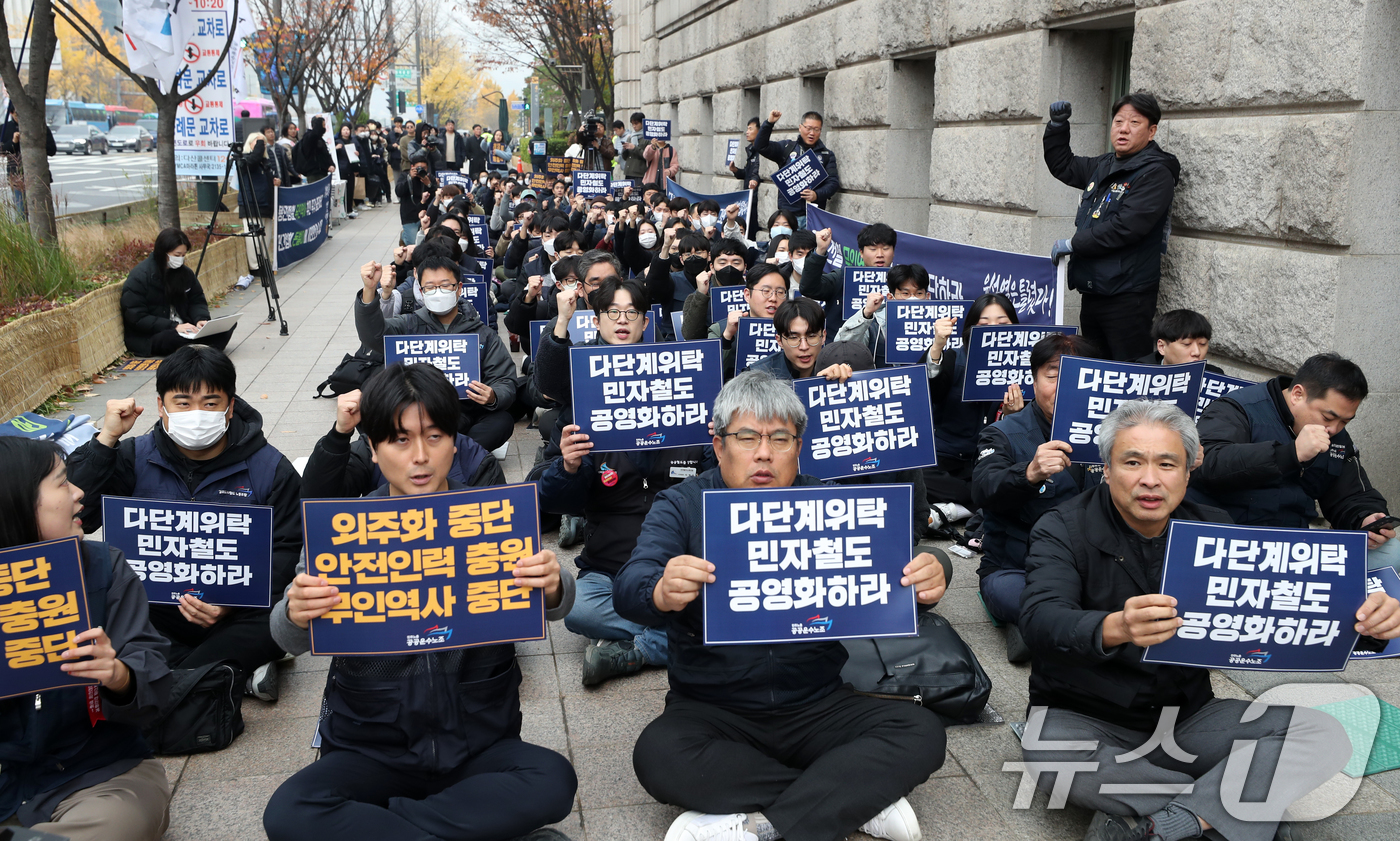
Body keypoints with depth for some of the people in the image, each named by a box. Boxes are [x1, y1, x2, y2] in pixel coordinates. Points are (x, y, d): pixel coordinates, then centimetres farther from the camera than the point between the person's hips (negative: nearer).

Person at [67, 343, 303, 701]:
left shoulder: (270, 469, -4)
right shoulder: (135, 458, 2)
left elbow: (284, 551, -4)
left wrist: (234, 602, -21)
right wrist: (106, 439, -13)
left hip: (237, 613, -3)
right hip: (152, 610, 3)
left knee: (279, 622, -34)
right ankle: (238, 670, -15)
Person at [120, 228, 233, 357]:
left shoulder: (184, 272, 8)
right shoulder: (139, 277, -11)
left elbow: (197, 301, 13)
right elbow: (137, 318, -15)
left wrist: (200, 319, -11)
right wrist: (174, 326, -25)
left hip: (182, 328, 6)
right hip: (149, 339, -6)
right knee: (176, 338, -40)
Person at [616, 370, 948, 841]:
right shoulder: (681, 506, -3)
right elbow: (629, 590, -18)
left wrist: (924, 584, -32)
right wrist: (662, 594, -44)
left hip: (816, 707, 2)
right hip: (711, 709, -1)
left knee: (922, 733, -19)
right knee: (658, 754, -32)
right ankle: (859, 799, -19)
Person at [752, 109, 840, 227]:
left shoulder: (827, 155, 11)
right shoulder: (787, 148, 11)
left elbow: (833, 182, 2)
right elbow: (760, 147, 4)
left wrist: (817, 195, -17)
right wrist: (769, 123, -8)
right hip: (786, 214, 1)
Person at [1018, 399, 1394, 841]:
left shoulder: (1213, 529, 4)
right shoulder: (1063, 530, -12)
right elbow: (1042, 621, -29)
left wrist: (1363, 615, -26)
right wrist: (1116, 628, -51)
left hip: (1187, 718, 5)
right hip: (1084, 717, -4)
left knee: (1325, 735, -15)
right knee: (1047, 752, -38)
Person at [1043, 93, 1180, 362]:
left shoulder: (1155, 173, -11)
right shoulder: (1104, 166, 15)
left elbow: (1126, 227, -22)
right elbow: (1062, 165, 32)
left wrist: (1073, 244, -13)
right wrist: (1058, 125, 16)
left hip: (1127, 297, -8)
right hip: (1092, 293, 9)